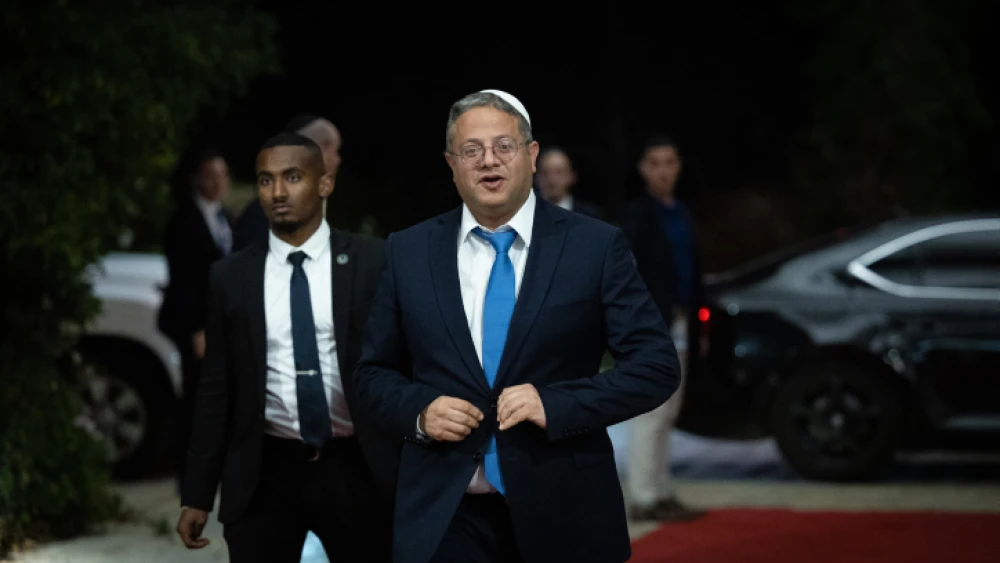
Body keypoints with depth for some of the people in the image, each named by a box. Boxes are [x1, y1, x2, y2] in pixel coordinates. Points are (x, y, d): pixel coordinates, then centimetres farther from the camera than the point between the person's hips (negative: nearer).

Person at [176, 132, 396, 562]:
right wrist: (197, 494, 4)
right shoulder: (231, 277, 4)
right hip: (264, 474, 1)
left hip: (356, 470, -1)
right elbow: (216, 388, 6)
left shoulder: (374, 263, -2)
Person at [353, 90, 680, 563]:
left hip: (562, 512, -1)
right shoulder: (408, 252, 5)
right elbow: (373, 372, 11)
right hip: (443, 515, 1)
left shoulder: (596, 246, -3)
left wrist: (556, 404, -18)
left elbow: (657, 365, -6)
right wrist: (419, 411, -9)